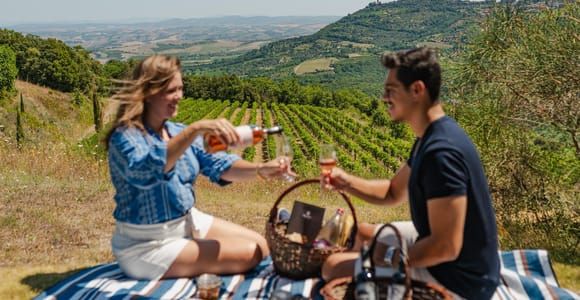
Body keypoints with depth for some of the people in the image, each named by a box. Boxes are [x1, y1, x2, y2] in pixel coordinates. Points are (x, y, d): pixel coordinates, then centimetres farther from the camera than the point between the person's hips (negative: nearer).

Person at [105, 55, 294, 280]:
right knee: (248, 254, -14)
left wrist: (260, 169, -26)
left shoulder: (178, 131, 4)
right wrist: (196, 129, -50)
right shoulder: (125, 136, -20)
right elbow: (144, 171, -42)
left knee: (260, 246, 7)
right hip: (149, 245, -8)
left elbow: (219, 165, -7)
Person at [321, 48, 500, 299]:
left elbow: (446, 247, -31)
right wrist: (347, 182, -3)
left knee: (335, 268, -11)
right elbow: (393, 193, 13)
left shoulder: (440, 152, -30)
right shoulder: (431, 137, 3)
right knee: (364, 233, 23)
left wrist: (387, 257, -17)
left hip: (457, 280, -10)